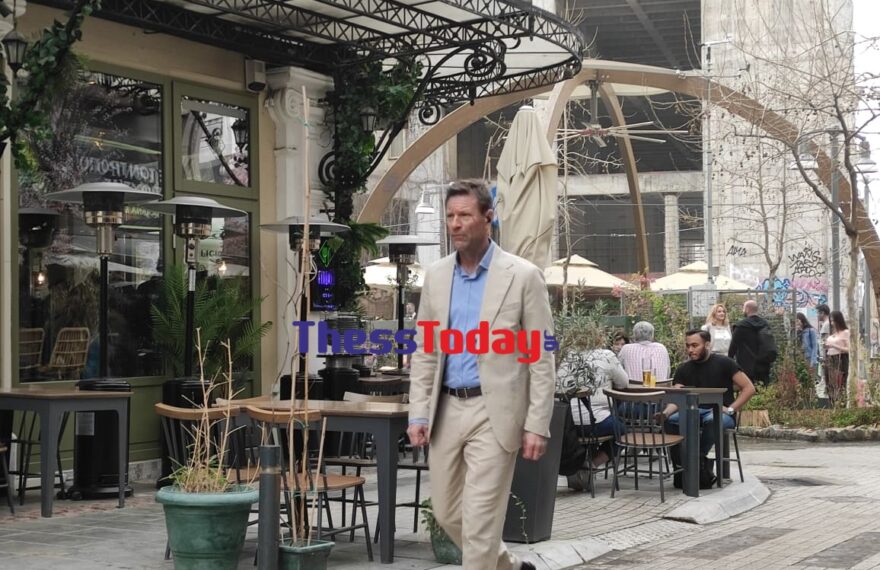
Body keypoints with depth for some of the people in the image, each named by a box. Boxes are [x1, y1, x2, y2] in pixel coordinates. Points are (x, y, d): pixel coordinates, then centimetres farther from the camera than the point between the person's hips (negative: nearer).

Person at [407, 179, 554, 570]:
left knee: (479, 521, -6)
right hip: (446, 409, 6)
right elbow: (424, 351, 11)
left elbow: (541, 358, -7)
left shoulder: (523, 276, -7)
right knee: (447, 513, 15)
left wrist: (537, 425, -11)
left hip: (493, 412, -5)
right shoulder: (436, 276, 7)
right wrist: (418, 413, 3)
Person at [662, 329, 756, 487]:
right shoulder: (684, 369, 10)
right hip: (695, 413, 4)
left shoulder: (724, 363, 0)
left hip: (721, 414, -4)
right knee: (672, 420, -28)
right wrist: (666, 412, -23)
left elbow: (749, 388, -3)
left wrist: (731, 409, -14)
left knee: (711, 420, -40)